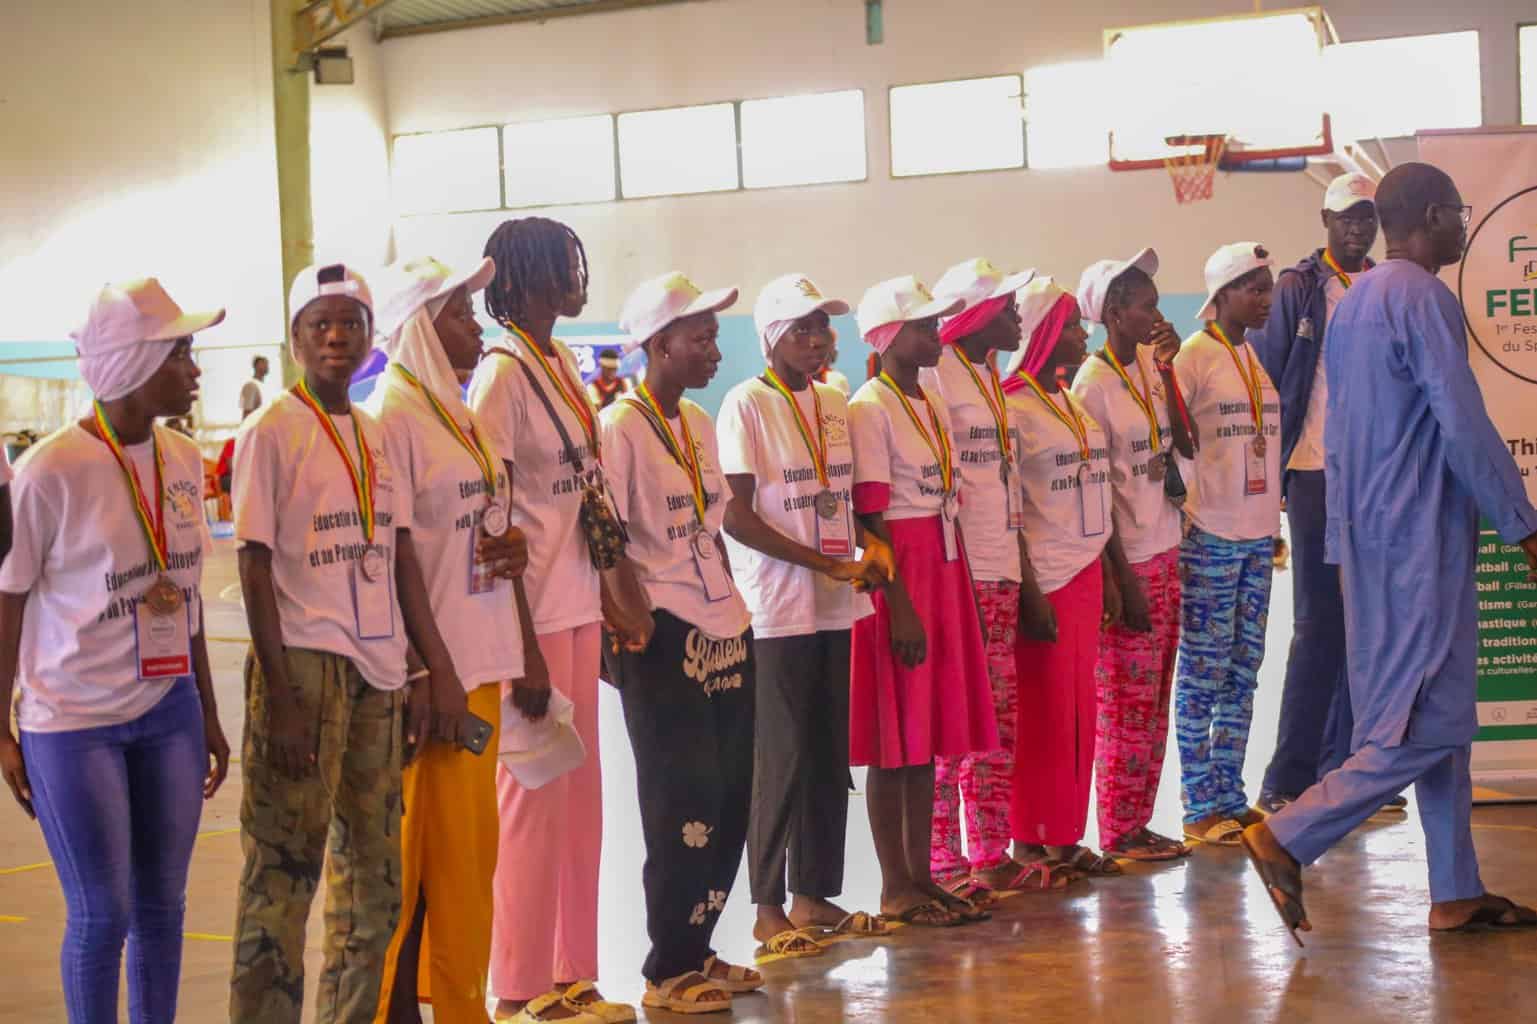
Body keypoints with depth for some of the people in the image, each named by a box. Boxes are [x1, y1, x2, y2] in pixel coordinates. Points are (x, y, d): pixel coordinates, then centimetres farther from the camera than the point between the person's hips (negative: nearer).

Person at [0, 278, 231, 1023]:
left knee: (161, 905, 8)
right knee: (102, 915, 0)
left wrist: (208, 715, 16)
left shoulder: (182, 460, 4)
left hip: (168, 712, 5)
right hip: (75, 723, -5)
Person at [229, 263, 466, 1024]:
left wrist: (438, 667, 6)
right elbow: (255, 569, -8)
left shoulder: (376, 435, 13)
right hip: (305, 662, -6)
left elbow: (402, 557, 13)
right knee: (285, 862, -4)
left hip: (381, 668, 6)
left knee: (373, 864, 10)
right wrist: (279, 696, -14)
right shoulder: (271, 432, -5)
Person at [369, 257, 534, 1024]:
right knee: (428, 852, -4)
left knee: (472, 846, 12)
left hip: (481, 659, 8)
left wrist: (516, 547, 1)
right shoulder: (394, 418, -11)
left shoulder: (462, 414, 15)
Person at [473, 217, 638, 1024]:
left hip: (579, 602, 8)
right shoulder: (502, 374, -13)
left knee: (579, 790, 12)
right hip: (531, 609, -8)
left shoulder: (562, 364, 11)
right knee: (534, 793, 0)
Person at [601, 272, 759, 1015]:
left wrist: (732, 607, 15)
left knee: (729, 795, 9)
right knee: (687, 802, -2)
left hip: (723, 630, 8)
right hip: (664, 638, -8)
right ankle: (669, 972, 11)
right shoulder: (620, 427, -11)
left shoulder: (699, 423, 12)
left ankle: (697, 948, 22)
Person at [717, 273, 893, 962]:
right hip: (776, 612, -6)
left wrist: (871, 545, -2)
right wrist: (827, 563, -17)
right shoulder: (746, 405, -9)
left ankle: (813, 895, 21)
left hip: (834, 608, 6)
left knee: (829, 756, 10)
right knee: (783, 759, -2)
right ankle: (769, 909, 8)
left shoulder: (834, 404, 12)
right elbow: (736, 516, -13)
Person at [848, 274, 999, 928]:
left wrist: (968, 596, 15)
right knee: (895, 738, -2)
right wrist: (900, 604, -19)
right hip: (897, 574, -8)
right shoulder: (870, 408, -10)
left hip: (944, 571, 8)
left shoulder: (933, 406, 15)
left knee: (930, 730, 10)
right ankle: (895, 887, 5)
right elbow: (869, 517, -15)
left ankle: (921, 875, 17)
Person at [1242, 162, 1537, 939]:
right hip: (1422, 535, -10)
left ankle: (1457, 894, 14)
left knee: (1439, 716, 11)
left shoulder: (1352, 302, 15)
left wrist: (1342, 546, 20)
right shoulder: (1423, 299, -13)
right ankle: (1288, 837, -7)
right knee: (1426, 724, -6)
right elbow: (1464, 427, -17)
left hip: (1371, 537, 10)